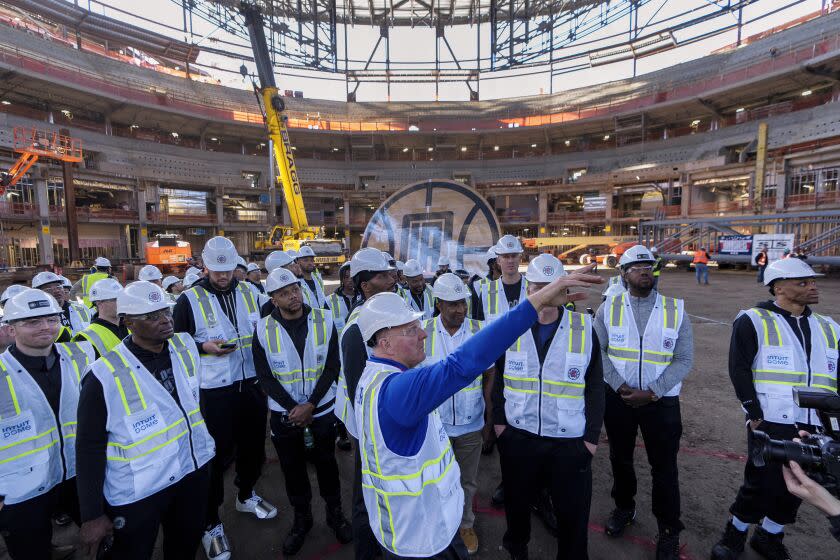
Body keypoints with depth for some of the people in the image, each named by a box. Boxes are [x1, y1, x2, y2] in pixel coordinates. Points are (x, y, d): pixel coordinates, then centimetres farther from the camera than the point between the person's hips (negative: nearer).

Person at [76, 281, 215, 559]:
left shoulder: (186, 346, -7)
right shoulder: (106, 375, -21)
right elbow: (90, 447, -14)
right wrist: (92, 515, -10)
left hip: (194, 469, 5)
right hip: (137, 493, -4)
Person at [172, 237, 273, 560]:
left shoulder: (249, 293, 5)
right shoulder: (189, 300, -7)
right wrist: (204, 346, -18)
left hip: (252, 384, 4)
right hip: (214, 390, -4)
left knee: (253, 445, 18)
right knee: (217, 454, 6)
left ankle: (246, 496, 45)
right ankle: (211, 523, 27)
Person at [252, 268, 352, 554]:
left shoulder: (324, 320, -10)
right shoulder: (264, 329, -10)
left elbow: (333, 367, -9)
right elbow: (265, 377, -7)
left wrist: (310, 405, -16)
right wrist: (293, 409, -14)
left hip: (322, 409, 0)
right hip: (284, 414, 1)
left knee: (326, 463, 15)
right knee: (292, 468, 16)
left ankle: (335, 513, 38)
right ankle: (301, 518, 39)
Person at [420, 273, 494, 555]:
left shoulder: (480, 331, -11)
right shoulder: (423, 332, -12)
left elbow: (489, 372, 2)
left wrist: (488, 407, 1)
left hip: (471, 424, 1)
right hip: (434, 423, 0)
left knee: (468, 481, 21)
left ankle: (466, 525, 47)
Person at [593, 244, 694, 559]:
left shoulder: (676, 310, -4)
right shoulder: (609, 308, -3)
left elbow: (684, 360, -7)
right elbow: (598, 350, -4)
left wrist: (651, 393, -15)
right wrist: (619, 386, -14)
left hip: (662, 400, -1)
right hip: (618, 397, 1)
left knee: (664, 466, 9)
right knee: (620, 457, 18)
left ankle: (669, 531, 30)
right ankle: (624, 507, 42)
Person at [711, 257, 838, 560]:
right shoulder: (754, 321, -6)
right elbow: (739, 370, -10)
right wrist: (755, 416, -13)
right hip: (771, 424, -5)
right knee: (762, 484, 0)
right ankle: (734, 535, 24)